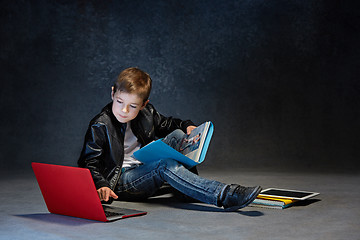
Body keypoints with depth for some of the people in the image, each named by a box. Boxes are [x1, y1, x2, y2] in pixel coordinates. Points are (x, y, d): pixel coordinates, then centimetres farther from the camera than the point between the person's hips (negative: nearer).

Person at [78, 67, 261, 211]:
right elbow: (89, 163, -13)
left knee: (177, 135, -6)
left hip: (145, 171, 7)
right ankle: (224, 196, -44)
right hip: (121, 180, -7)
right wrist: (101, 185, -32)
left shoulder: (146, 113, 3)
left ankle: (189, 189, -10)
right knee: (165, 165, -33)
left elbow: (166, 124, 21)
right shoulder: (100, 126, -14)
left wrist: (187, 126, 1)